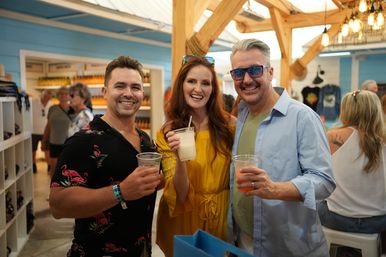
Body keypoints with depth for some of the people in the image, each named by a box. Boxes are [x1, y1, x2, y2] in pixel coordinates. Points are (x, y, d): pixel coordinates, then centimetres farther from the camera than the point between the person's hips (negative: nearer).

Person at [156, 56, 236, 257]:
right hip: (184, 220, 0)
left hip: (223, 218, 1)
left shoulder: (229, 125, -8)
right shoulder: (167, 133, -9)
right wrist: (180, 157, -30)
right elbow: (179, 194, -15)